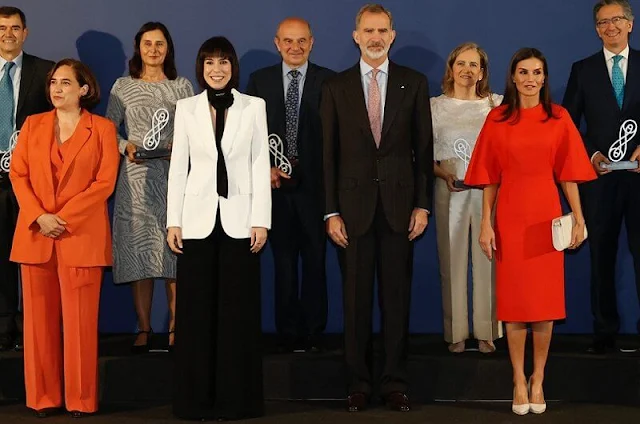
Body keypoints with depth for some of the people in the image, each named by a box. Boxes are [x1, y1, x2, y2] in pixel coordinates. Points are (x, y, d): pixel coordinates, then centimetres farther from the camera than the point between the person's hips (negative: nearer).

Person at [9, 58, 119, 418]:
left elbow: (106, 181, -4)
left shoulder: (103, 128, 4)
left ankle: (80, 398, 5)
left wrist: (65, 218, -12)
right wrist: (38, 216, -9)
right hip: (35, 233, 3)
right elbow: (18, 174, 7)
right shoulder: (33, 124, 13)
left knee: (80, 319, -2)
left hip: (81, 235, -3)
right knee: (40, 317, 4)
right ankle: (43, 396, 11)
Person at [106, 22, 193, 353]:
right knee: (139, 251, -1)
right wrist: (125, 147, -9)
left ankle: (175, 328, 5)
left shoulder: (182, 87, 10)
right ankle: (143, 328, 6)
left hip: (175, 177, 0)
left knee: (176, 250, -3)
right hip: (136, 178, 0)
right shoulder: (123, 87, 8)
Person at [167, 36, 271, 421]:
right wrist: (173, 221, 0)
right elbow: (178, 167, 5)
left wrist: (261, 220, -5)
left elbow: (261, 165, 2)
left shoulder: (254, 106, 4)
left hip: (239, 220, -1)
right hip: (198, 220, 1)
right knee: (197, 311, 3)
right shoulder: (186, 108, 6)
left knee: (239, 311, 2)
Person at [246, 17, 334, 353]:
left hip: (314, 184, -1)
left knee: (315, 260, 3)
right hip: (276, 183, 1)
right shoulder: (260, 80, 7)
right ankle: (288, 331, 15)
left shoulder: (328, 81, 2)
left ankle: (313, 332, 11)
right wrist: (265, 168, -6)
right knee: (283, 260, 7)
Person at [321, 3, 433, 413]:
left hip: (399, 205, 0)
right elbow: (329, 153, 3)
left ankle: (396, 382, 13)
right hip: (355, 206, 0)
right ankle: (359, 382, 15)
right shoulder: (336, 87, 5)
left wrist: (423, 205, -1)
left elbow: (424, 148, 5)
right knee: (356, 299, 5)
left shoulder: (414, 83, 5)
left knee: (397, 298, 5)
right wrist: (332, 212, -2)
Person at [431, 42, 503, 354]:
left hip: (489, 191, 0)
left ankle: (486, 332, 9)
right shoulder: (436, 106, 7)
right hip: (450, 191, 0)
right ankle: (456, 332, 10)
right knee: (452, 260, 1)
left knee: (487, 259, 0)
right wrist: (443, 174, -10)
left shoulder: (497, 105, 7)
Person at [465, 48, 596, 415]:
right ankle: (519, 380, 13)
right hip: (510, 217, 0)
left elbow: (568, 174, 3)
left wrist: (579, 219, -2)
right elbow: (490, 177, 2)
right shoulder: (498, 119, 2)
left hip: (546, 217, 0)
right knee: (514, 299, 3)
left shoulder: (558, 118, 3)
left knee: (545, 300, 4)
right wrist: (486, 223, -3)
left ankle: (538, 379, 16)